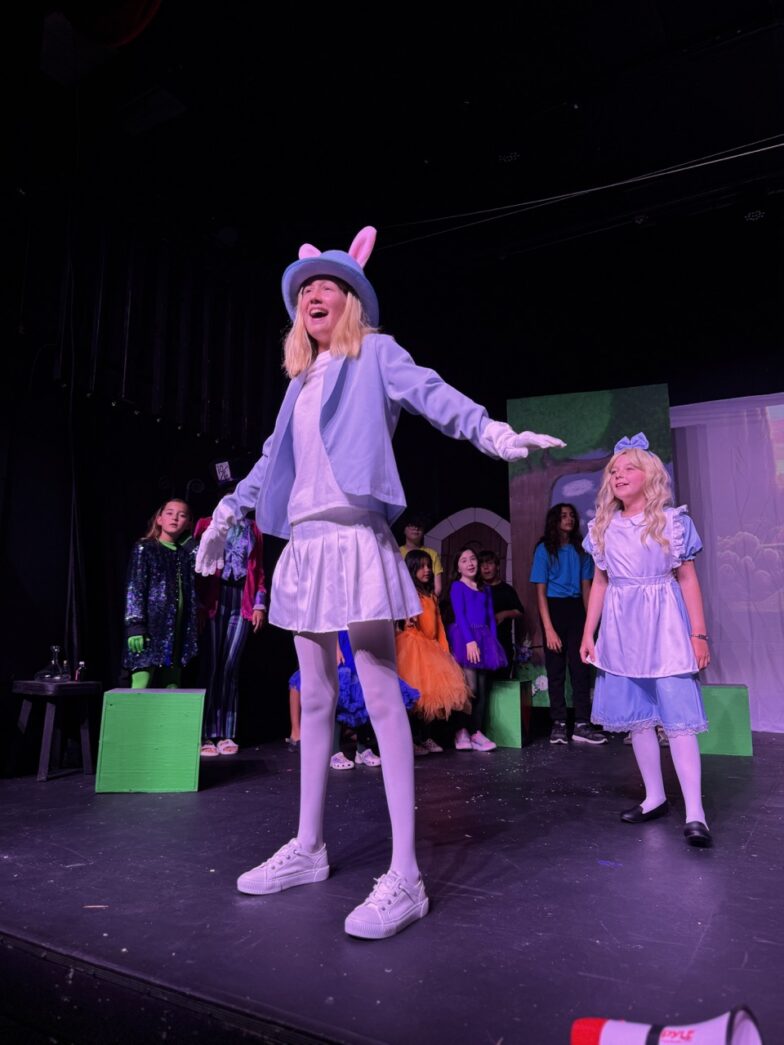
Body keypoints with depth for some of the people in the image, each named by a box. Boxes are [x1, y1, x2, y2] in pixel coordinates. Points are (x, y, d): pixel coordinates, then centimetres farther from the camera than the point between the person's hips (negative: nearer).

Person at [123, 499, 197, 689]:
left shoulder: (186, 553, 15)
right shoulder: (145, 548, 3)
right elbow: (134, 589, -5)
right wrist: (135, 625, -13)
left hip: (176, 630, 4)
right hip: (150, 627, -4)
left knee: (171, 691, 5)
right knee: (141, 688, -10)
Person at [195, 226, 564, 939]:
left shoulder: (374, 353, 5)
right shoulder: (302, 381, 23)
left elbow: (429, 392, -13)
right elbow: (273, 458, 30)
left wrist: (494, 433, -32)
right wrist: (227, 514, 35)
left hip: (354, 539, -7)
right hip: (304, 545, 7)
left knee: (381, 695, -10)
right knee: (315, 697, 11)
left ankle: (404, 878, -4)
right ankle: (308, 847, 23)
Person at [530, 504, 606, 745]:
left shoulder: (580, 549, 10)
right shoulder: (544, 549, -1)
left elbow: (586, 587, 10)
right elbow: (541, 592, -6)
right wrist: (549, 628, -13)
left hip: (576, 608, 3)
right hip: (554, 608, -3)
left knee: (581, 667, -1)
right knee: (556, 668, 3)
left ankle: (582, 725, 2)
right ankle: (558, 725, 11)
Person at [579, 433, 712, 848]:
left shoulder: (672, 521, -1)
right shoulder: (603, 528, 9)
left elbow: (687, 579, -1)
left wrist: (699, 633, -6)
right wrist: (588, 633, 9)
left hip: (664, 626, -4)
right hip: (621, 629, 4)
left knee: (677, 717, -7)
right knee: (635, 717, 9)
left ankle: (694, 813, -1)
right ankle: (654, 798, 23)